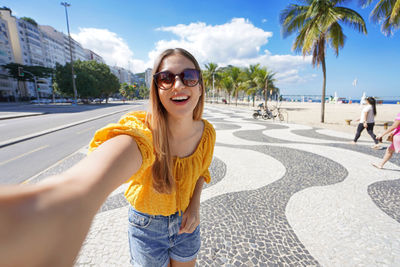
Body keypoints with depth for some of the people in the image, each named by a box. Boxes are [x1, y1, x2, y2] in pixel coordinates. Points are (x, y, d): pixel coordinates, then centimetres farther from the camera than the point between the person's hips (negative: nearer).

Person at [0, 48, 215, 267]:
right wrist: (78, 193, -75)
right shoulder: (144, 127, -29)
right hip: (147, 224, -3)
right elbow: (128, 142, -54)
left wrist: (195, 205, -12)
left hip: (185, 222, 3)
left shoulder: (207, 133, -15)